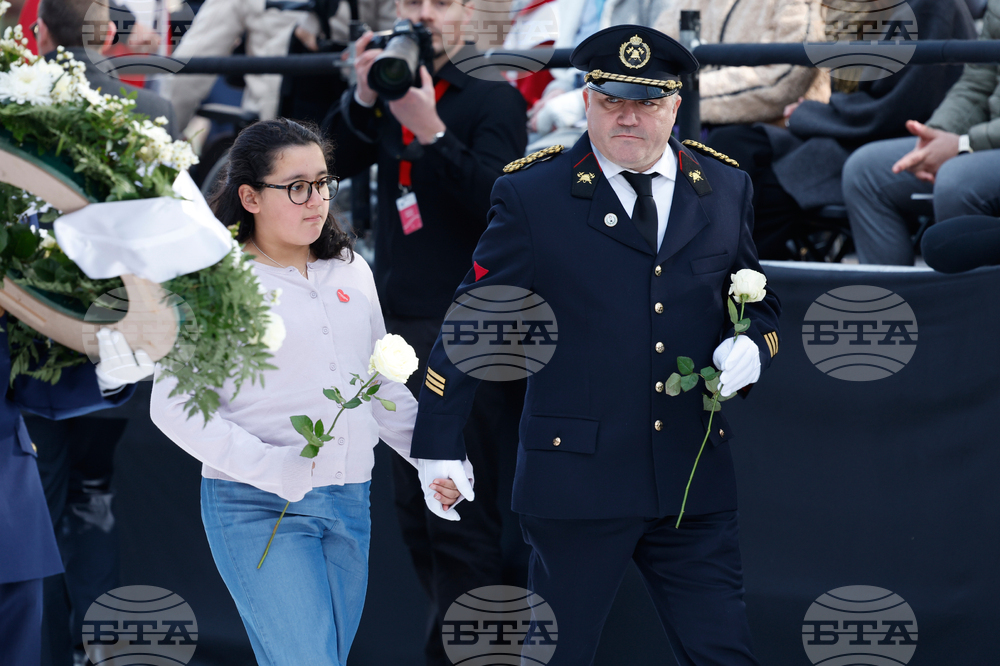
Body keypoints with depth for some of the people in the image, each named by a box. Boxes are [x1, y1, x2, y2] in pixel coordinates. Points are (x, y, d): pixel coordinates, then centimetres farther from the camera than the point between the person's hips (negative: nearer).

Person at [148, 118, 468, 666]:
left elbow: (383, 386, 21)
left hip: (349, 505, 6)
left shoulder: (351, 272, 13)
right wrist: (267, 466, -21)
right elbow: (174, 405, -10)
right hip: (258, 511, -6)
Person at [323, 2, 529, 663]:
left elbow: (495, 200, -14)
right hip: (398, 325, 6)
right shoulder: (389, 99, 13)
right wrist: (363, 98, -15)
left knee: (462, 518, -9)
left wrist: (431, 130, -23)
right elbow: (336, 162, -1)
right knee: (416, 510, 11)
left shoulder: (494, 98, -2)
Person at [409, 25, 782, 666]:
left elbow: (758, 299, 21)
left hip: (696, 478, 3)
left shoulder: (724, 188, 8)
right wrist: (438, 448, -2)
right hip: (576, 478, -3)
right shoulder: (532, 195, -4)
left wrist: (753, 345, -3)